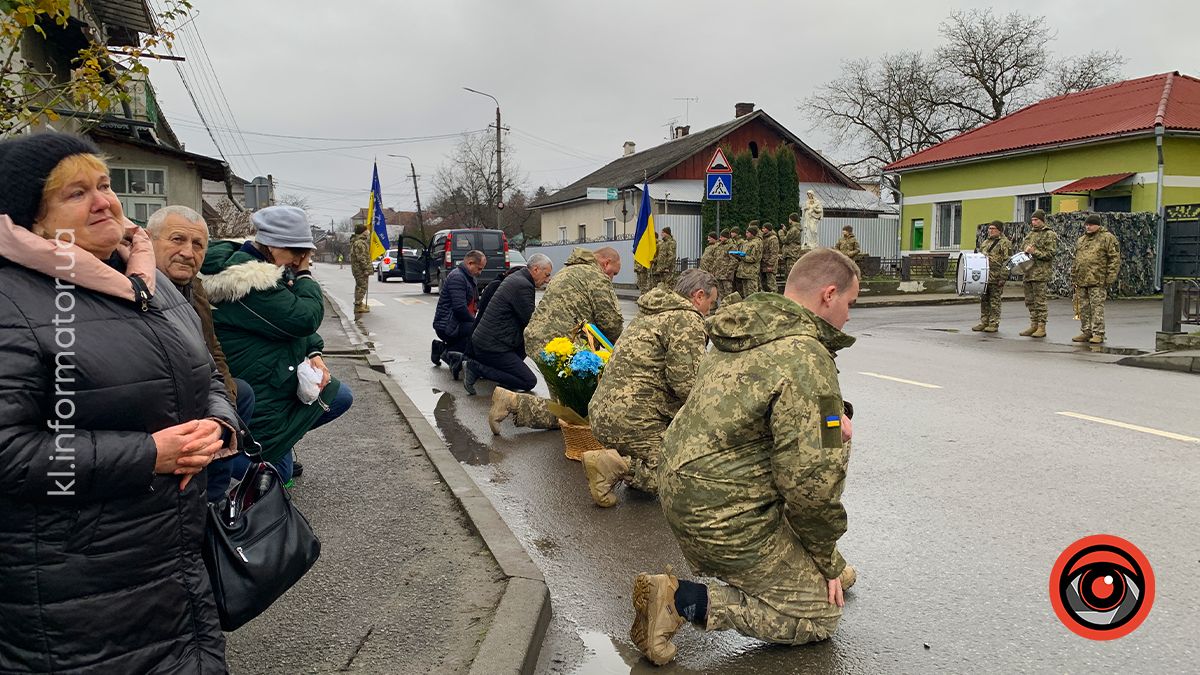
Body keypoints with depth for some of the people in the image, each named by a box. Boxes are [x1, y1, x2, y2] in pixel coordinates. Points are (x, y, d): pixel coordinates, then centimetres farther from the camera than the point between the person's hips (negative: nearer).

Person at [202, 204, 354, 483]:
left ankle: (283, 435, 20)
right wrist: (305, 274, -16)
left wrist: (314, 354, -3)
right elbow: (304, 318, -31)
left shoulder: (273, 271, 6)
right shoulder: (250, 281, -27)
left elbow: (298, 324, 14)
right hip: (260, 395, -10)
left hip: (284, 380, 10)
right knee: (277, 476, 2)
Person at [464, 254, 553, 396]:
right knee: (529, 381, -8)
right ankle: (477, 367, -10)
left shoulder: (516, 277, 13)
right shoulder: (523, 286, -18)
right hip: (492, 346, -10)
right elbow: (531, 321, -15)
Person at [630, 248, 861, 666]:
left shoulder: (747, 334, 6)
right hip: (724, 517, -9)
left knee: (836, 442, 17)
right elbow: (808, 479, -23)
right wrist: (826, 560, -6)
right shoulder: (807, 359, -22)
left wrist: (831, 415, 5)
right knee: (820, 614, 8)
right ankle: (684, 601, -6)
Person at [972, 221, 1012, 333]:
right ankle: (984, 322, 17)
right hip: (983, 276, 7)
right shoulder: (985, 242, 18)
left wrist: (1003, 277, -17)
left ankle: (994, 324, 3)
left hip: (996, 278, -7)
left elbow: (1007, 262, -12)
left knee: (995, 301, -2)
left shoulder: (1005, 243, -5)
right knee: (984, 300, 10)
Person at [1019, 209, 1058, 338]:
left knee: (1040, 301, -6)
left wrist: (1035, 252, -18)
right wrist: (1025, 253, 8)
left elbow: (1050, 254, -12)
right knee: (1030, 301, 10)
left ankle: (1042, 327, -1)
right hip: (1028, 272, 8)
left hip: (1041, 273, -8)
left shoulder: (1050, 235, -4)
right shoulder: (1030, 234, 19)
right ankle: (1033, 325, 18)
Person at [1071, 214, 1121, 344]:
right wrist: (1074, 277, 20)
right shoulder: (1081, 240, 19)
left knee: (1097, 307, -7)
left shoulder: (1107, 238, -3)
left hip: (1097, 280, -7)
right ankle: (1086, 332, 17)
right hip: (1082, 280, 7)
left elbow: (1115, 258, -7)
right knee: (1084, 308, 9)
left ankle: (1098, 334, -3)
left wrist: (1110, 277, -12)